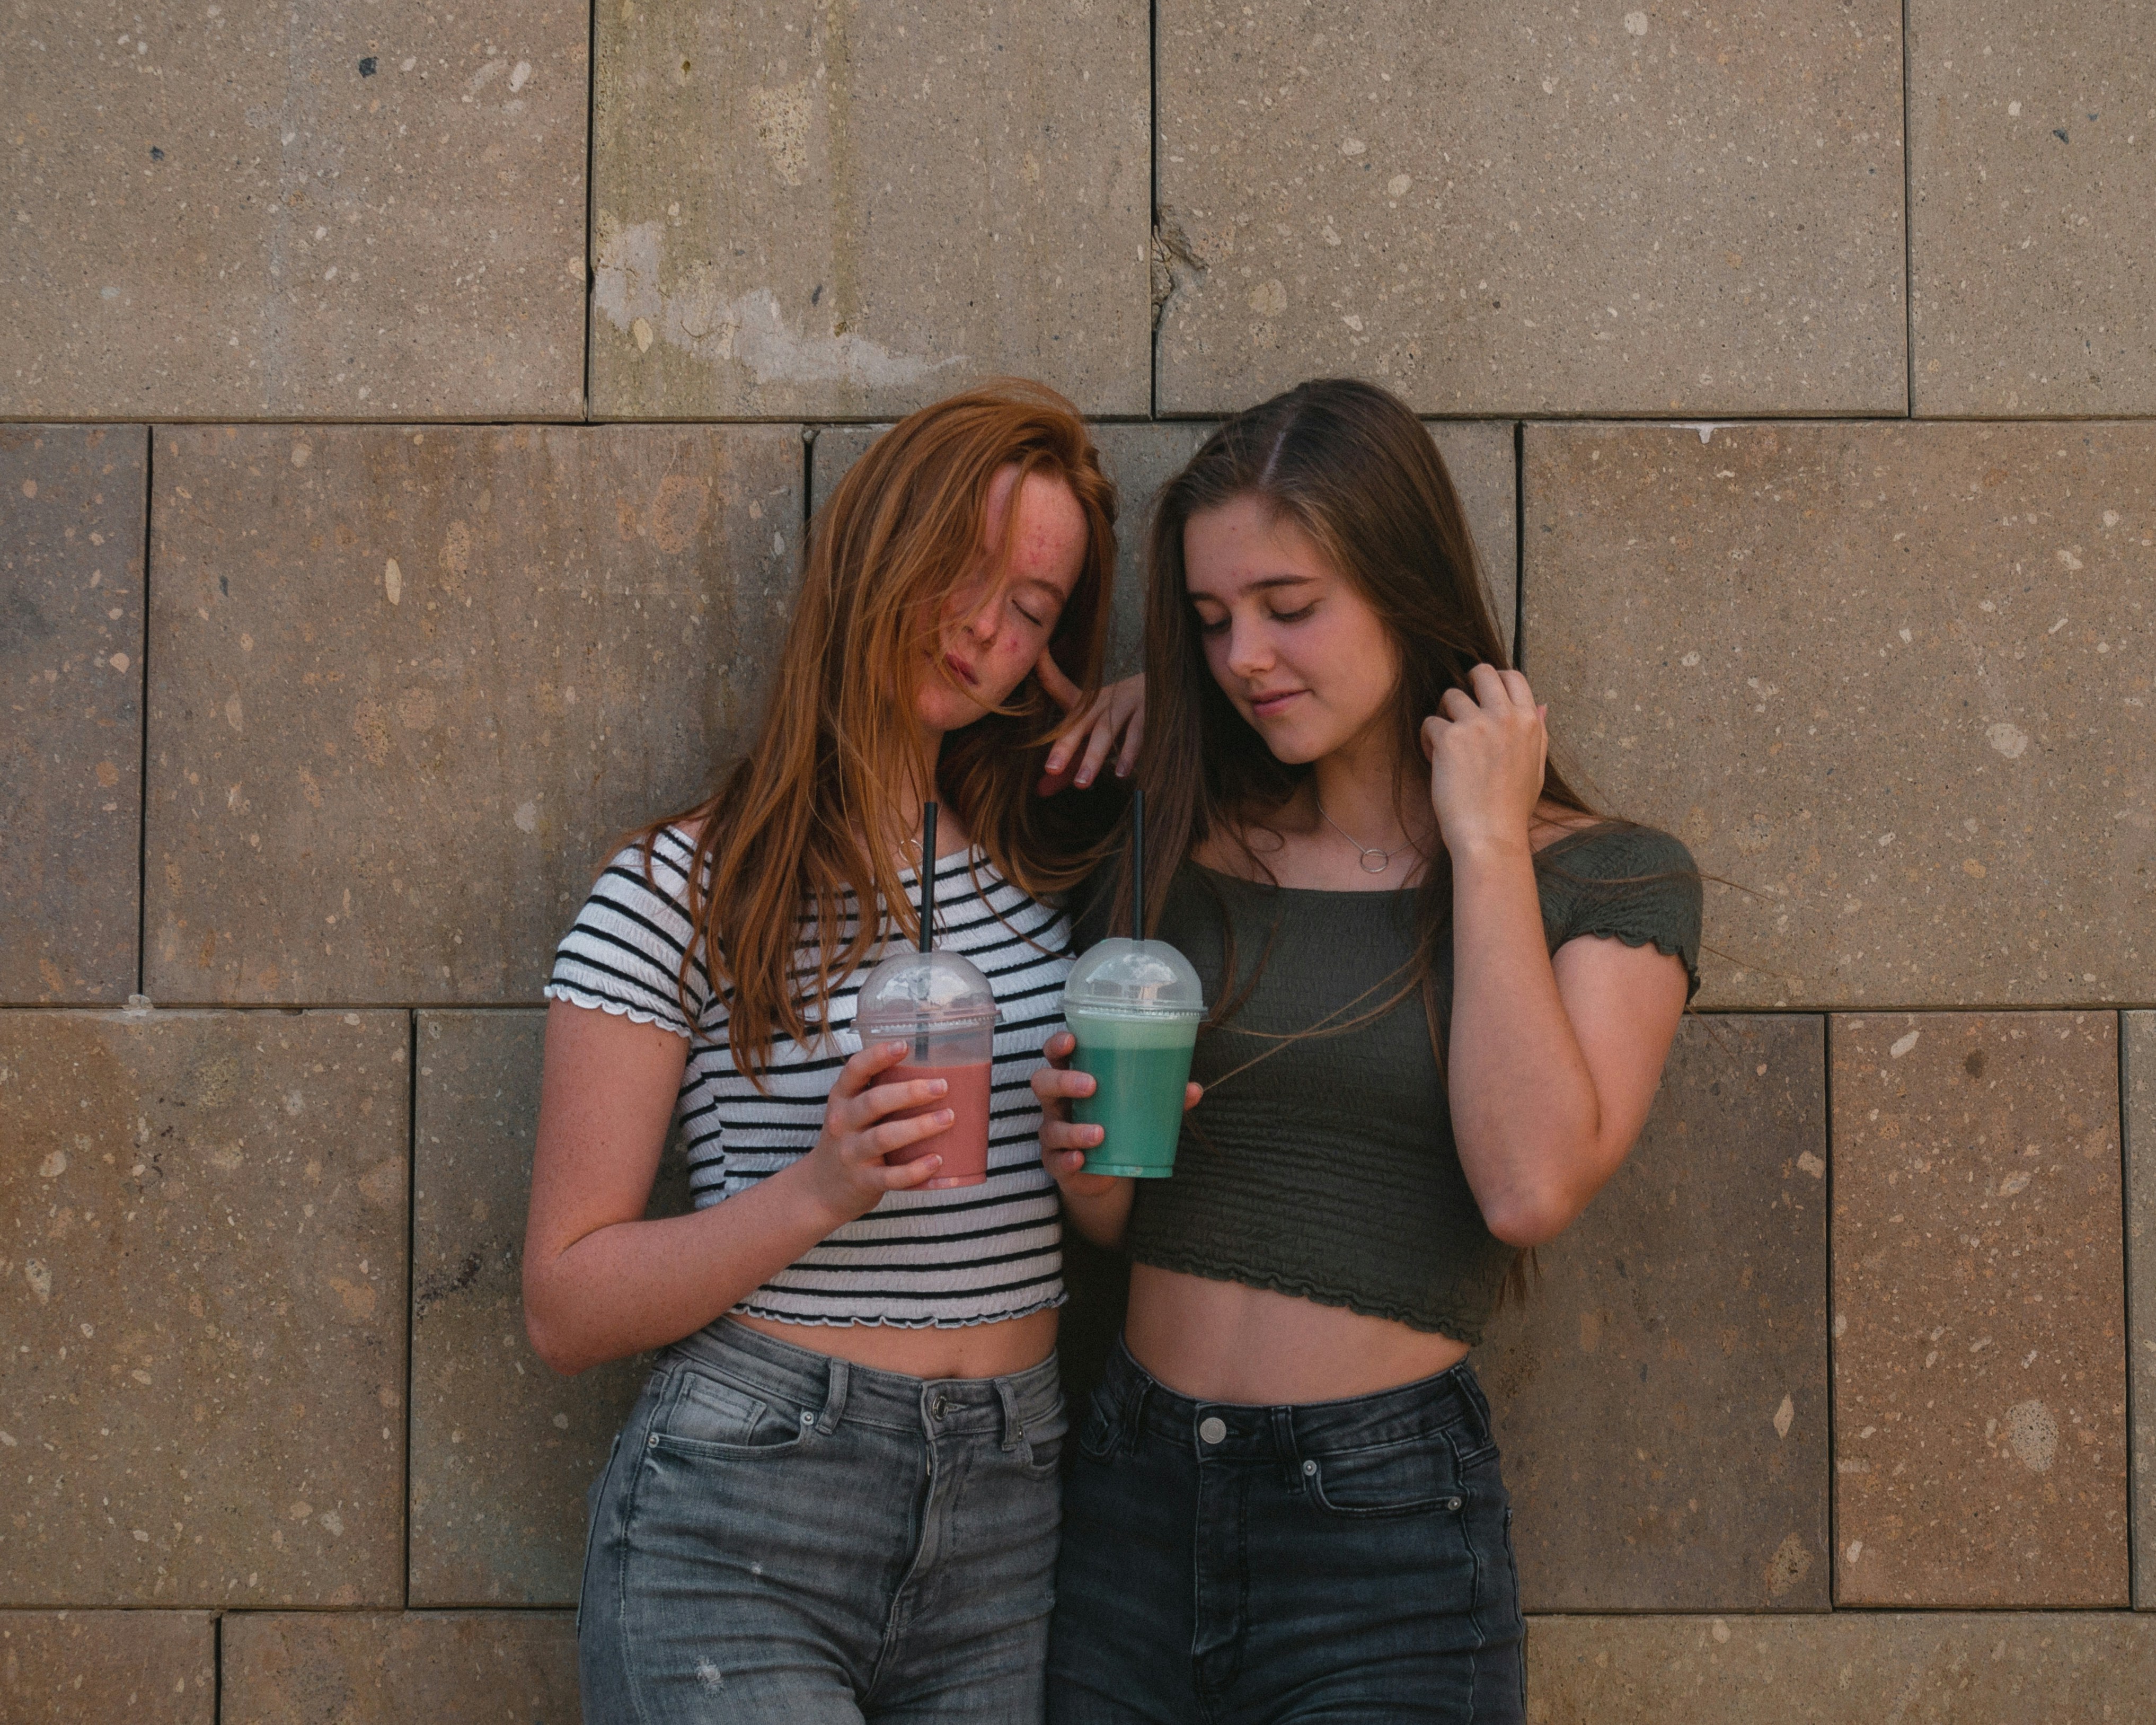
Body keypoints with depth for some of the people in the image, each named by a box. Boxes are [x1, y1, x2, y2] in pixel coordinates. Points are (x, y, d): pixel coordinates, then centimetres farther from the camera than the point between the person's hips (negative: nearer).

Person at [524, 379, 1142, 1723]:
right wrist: (818, 1192, -21)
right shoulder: (680, 893, -4)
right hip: (739, 1527, -4)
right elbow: (567, 1308, -4)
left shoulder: (1059, 862, 8)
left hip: (1017, 1522, 4)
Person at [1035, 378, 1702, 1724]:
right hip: (1134, 1494, 4)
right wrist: (1088, 1167, -8)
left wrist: (1488, 846, -12)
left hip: (1380, 1525, -3)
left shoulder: (1609, 883, -3)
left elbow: (1532, 1186, -19)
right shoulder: (1187, 856, 7)